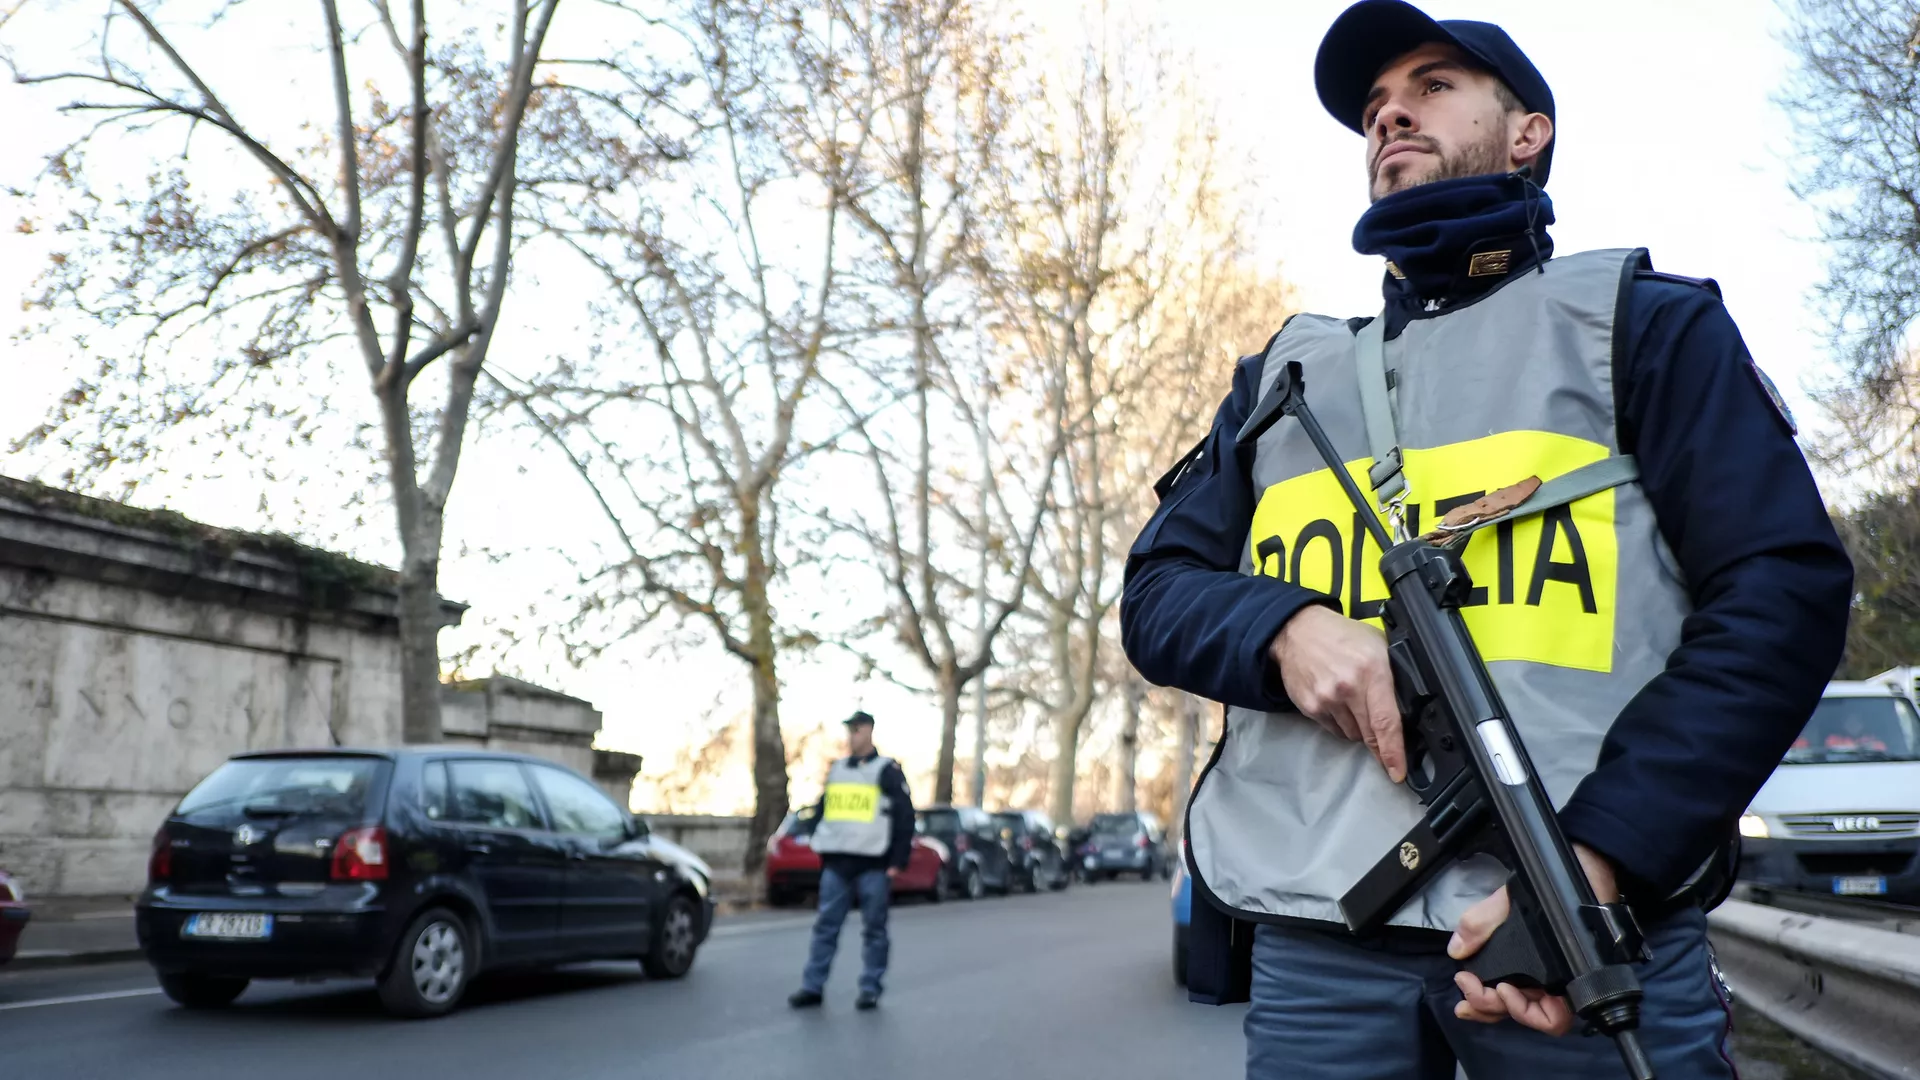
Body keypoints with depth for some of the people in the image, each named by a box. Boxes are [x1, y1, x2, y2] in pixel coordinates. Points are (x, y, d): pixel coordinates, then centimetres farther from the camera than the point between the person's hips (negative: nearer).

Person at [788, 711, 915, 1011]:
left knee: (873, 929, 2)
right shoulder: (836, 769, 15)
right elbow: (821, 809, 22)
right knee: (825, 926, 3)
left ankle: (870, 989, 8)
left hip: (873, 865, -5)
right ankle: (813, 987, 6)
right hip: (836, 863, 5)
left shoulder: (887, 771, -1)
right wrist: (822, 849, 15)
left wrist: (897, 861, -9)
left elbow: (905, 817, -4)